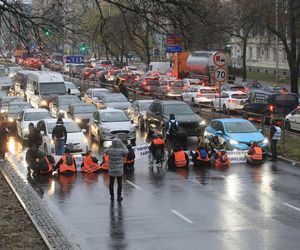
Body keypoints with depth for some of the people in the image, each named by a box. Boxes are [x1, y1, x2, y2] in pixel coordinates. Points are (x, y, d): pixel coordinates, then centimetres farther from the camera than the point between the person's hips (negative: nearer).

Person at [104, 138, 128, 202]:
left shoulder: (110, 150, -13)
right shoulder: (120, 151, -17)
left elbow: (105, 151, 11)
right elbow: (126, 151, 5)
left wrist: (111, 145, 11)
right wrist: (122, 144, 10)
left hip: (111, 170, 1)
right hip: (119, 170, -1)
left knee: (111, 183, 13)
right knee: (119, 183, 11)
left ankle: (112, 197, 20)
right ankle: (119, 197, 15)